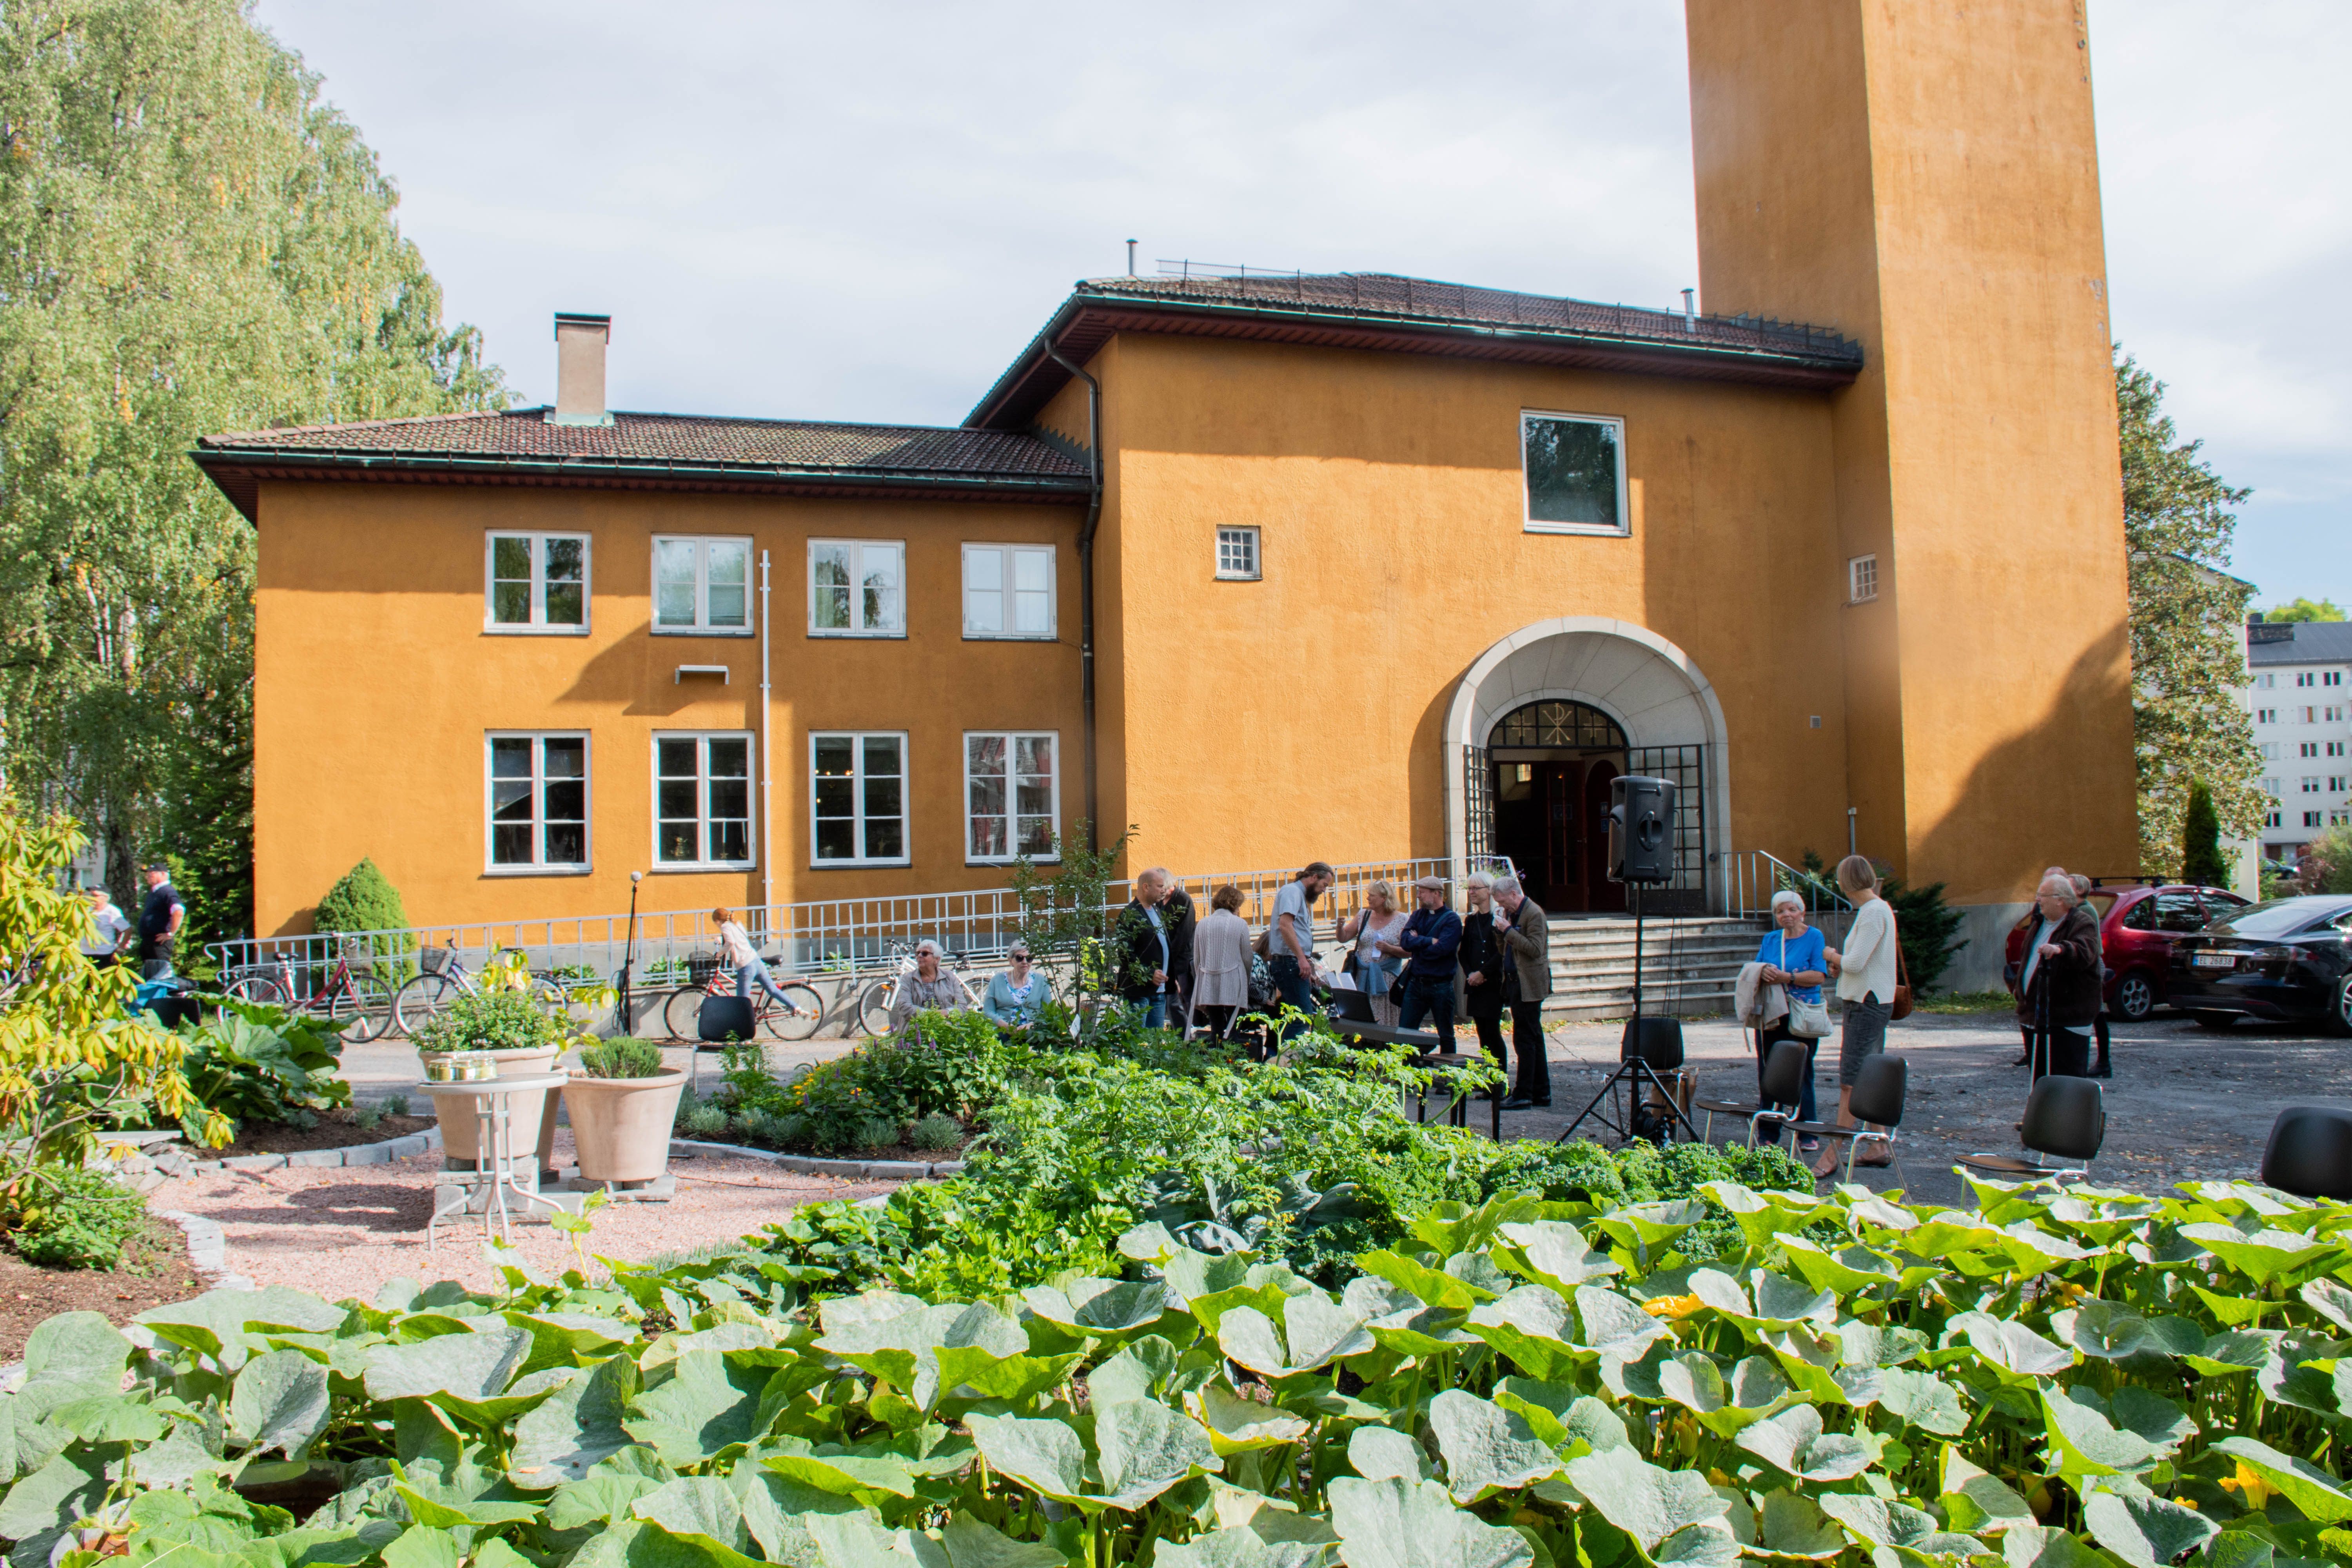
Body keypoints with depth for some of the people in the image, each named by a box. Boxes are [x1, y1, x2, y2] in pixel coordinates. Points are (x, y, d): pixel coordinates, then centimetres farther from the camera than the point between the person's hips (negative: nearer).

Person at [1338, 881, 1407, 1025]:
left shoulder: (1400, 920, 0)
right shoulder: (1363, 917, 10)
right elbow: (1343, 938, 12)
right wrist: (1340, 926, -8)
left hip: (1387, 978, -3)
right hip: (1363, 978, 3)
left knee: (1385, 1021, -7)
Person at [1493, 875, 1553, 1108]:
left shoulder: (1534, 914, -14)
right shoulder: (1514, 914, 14)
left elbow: (1535, 949, -22)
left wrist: (1509, 931, -18)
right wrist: (1503, 929, 2)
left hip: (1528, 986, -10)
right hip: (1516, 983, 10)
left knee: (1525, 1040, -8)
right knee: (1533, 1039, 14)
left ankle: (1523, 1096, -6)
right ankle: (1541, 1093, 22)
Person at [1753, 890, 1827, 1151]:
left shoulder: (1814, 938, 0)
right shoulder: (1769, 940, 14)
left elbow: (1819, 976, -10)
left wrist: (1787, 977, -21)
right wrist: (1764, 973, -10)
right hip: (1771, 1015, 4)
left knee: (1801, 1075, -1)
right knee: (1767, 1075, 3)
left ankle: (1807, 1136, 10)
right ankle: (1767, 1135, 11)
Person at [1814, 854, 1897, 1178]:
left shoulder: (1873, 912, -18)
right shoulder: (1880, 909, 14)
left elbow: (1855, 963, -23)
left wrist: (1831, 956, -5)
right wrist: (1840, 965, 7)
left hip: (1867, 1003, -11)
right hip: (1872, 1002, 11)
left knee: (1851, 1082, -9)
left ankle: (1832, 1154, -9)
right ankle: (1879, 1146, 22)